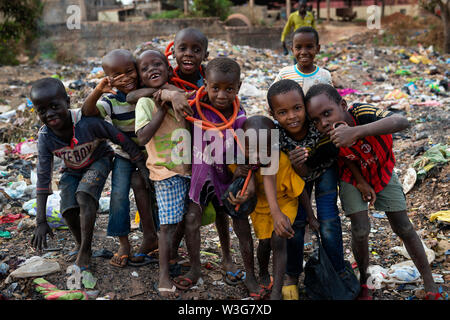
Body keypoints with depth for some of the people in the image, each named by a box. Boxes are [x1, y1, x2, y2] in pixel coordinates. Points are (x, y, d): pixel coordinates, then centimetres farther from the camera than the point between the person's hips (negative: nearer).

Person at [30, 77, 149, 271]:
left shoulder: (88, 122, -35)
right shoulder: (45, 137, -24)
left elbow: (121, 139, -24)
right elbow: (43, 178, -21)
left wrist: (142, 167, -22)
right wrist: (41, 221, -24)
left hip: (99, 161, -3)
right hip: (72, 171, 3)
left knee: (84, 195, -29)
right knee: (68, 210, -16)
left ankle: (85, 251, -15)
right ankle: (81, 244, 15)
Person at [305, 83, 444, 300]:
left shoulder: (362, 113, -40)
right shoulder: (328, 135, -29)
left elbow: (402, 122, -59)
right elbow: (344, 156, -7)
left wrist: (356, 132, -70)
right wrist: (361, 183, -12)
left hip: (382, 173, -1)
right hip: (353, 178, 1)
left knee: (404, 228, 4)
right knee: (360, 230, -9)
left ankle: (430, 286, 20)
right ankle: (363, 279, 18)